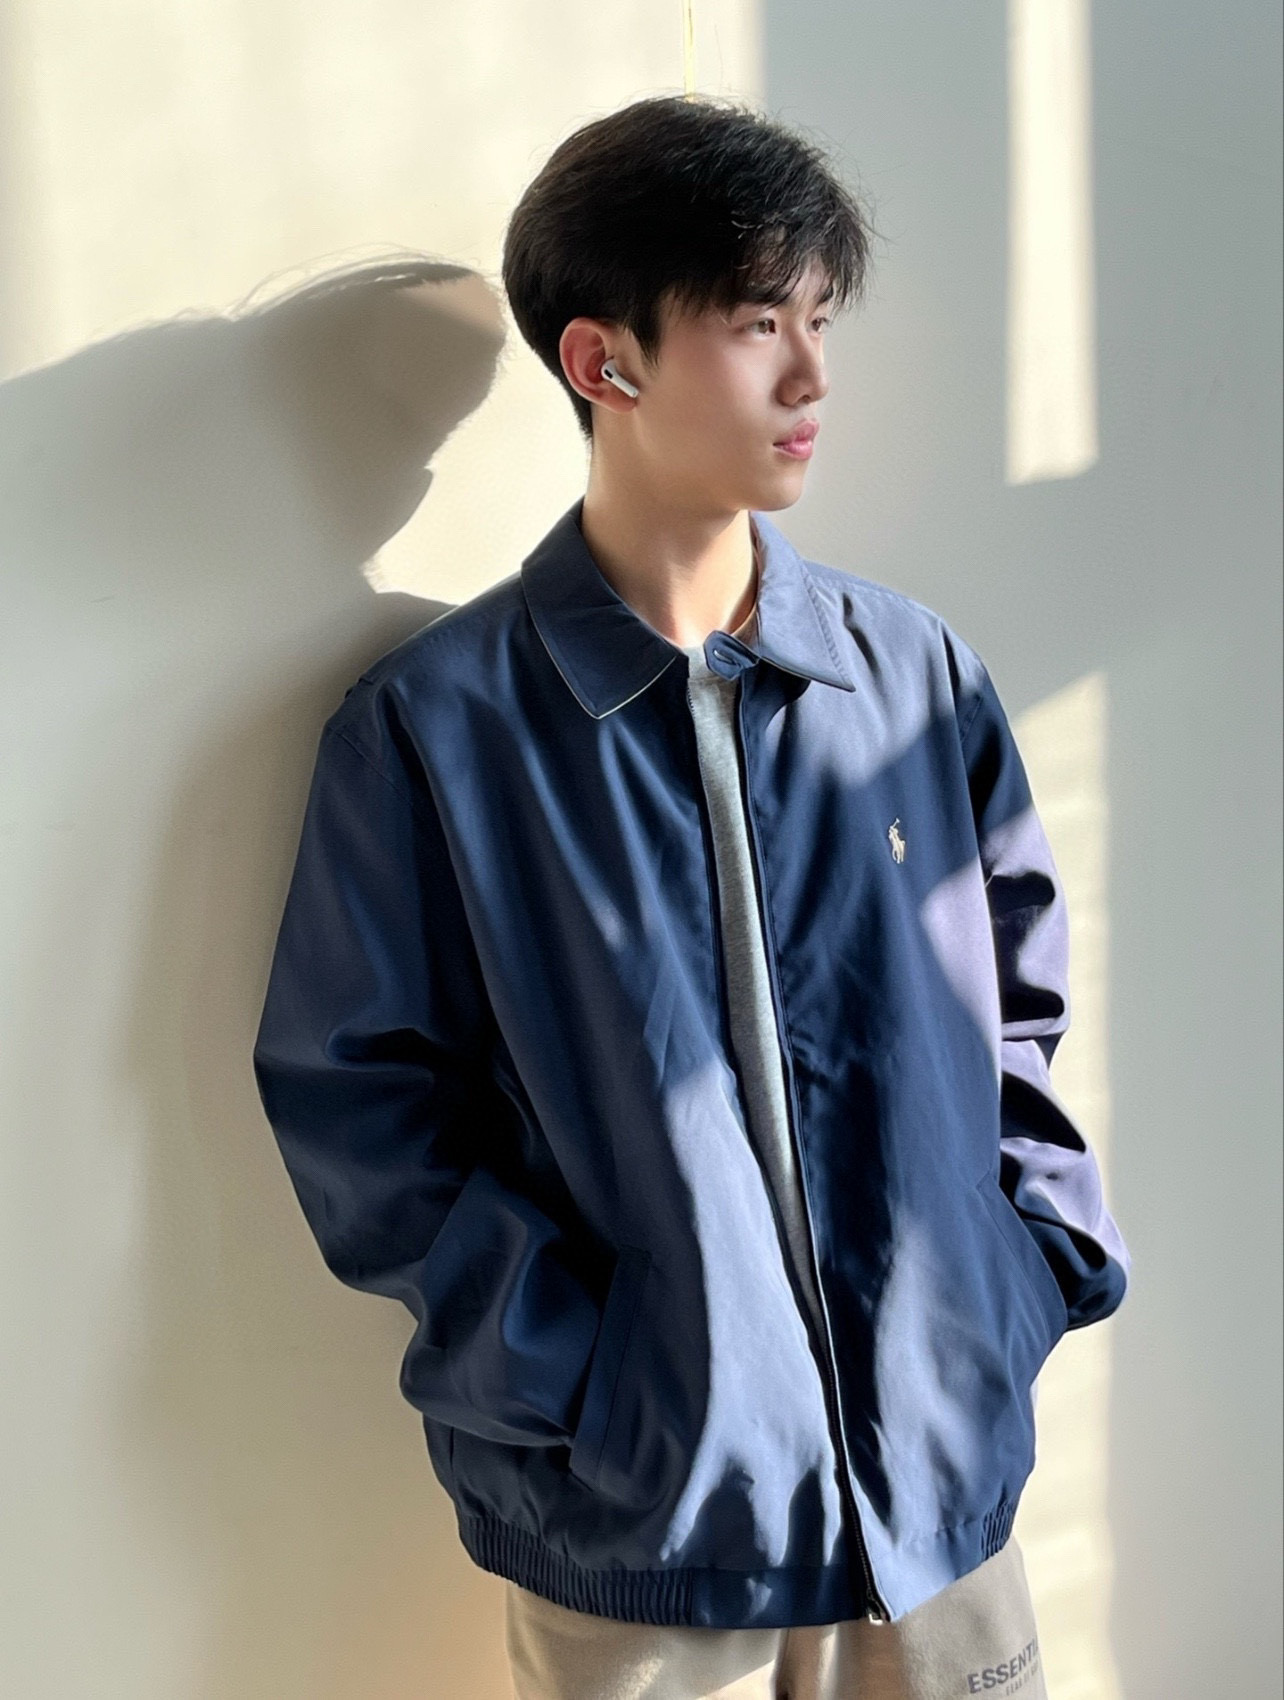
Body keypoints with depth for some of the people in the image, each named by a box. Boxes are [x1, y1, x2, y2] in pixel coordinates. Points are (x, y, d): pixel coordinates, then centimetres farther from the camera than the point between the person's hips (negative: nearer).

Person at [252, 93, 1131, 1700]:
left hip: (939, 1465, 3)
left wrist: (1033, 1257, 1)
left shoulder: (917, 673, 0)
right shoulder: (430, 724, -10)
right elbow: (350, 1090, -7)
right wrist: (558, 1367, -12)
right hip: (625, 1512, -3)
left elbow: (1019, 993, 10)